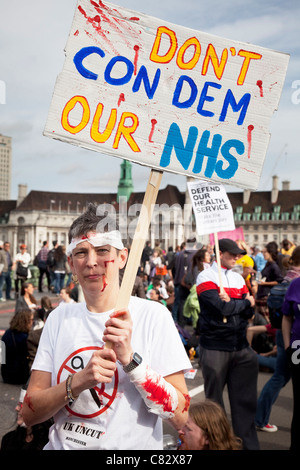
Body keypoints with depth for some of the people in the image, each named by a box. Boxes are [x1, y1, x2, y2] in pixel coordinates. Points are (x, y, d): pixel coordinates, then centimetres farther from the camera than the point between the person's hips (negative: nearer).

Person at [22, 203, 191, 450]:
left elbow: (180, 416, -9)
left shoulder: (153, 315, -6)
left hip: (131, 446, -2)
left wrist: (129, 358, -19)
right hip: (61, 444, 3)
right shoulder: (60, 317, 5)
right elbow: (29, 414, 1)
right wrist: (78, 381, -15)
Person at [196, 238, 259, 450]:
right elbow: (222, 308, -20)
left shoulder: (238, 278, 11)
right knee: (214, 400, 8)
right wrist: (245, 302, -4)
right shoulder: (206, 277, -6)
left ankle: (249, 444, 19)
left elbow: (249, 312, 4)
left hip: (241, 347, 5)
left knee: (245, 400, 9)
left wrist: (230, 303, -15)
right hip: (215, 348, -5)